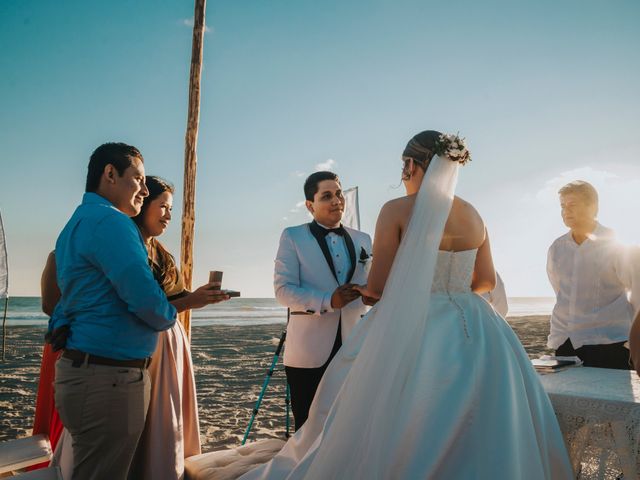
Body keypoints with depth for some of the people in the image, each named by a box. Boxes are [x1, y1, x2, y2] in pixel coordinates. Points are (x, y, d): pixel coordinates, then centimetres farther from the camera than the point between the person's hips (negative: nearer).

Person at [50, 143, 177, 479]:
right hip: (109, 378, -10)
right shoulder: (111, 222, -16)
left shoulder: (78, 222, 17)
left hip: (83, 371, 10)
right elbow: (145, 299, -22)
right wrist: (170, 318, -4)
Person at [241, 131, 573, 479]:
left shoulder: (397, 211, -9)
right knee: (475, 438, 16)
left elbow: (379, 286, -10)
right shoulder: (473, 215, 8)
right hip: (473, 333, 6)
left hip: (415, 330, -5)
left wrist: (360, 289, 12)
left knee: (403, 441, 8)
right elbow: (487, 280, 14)